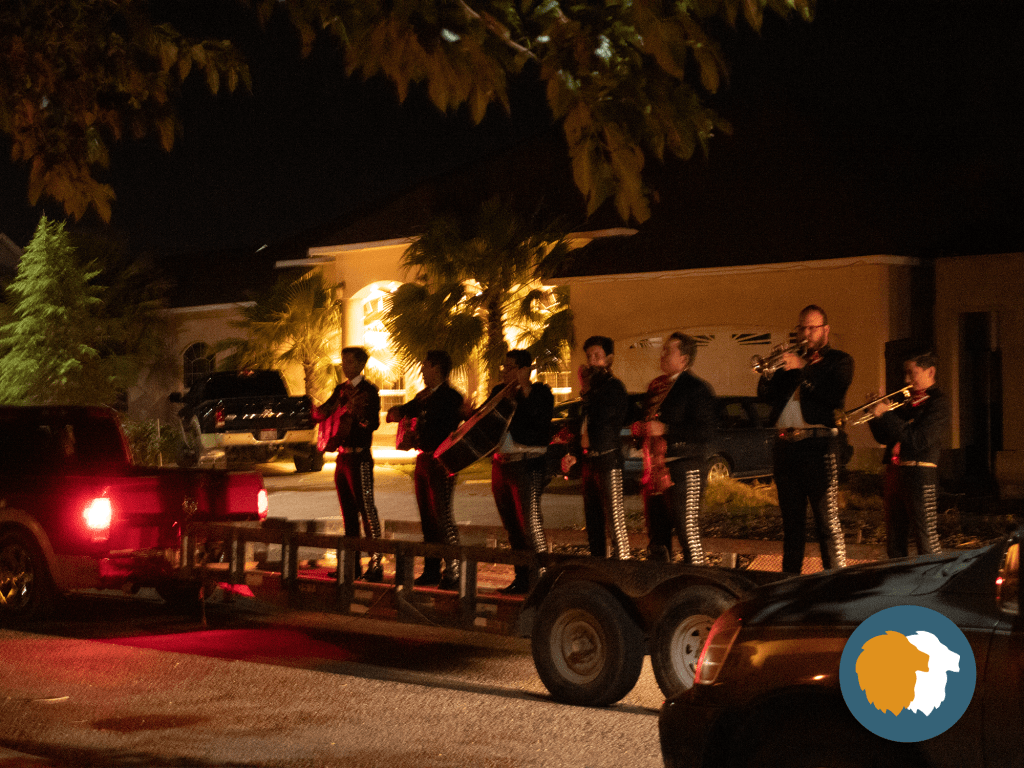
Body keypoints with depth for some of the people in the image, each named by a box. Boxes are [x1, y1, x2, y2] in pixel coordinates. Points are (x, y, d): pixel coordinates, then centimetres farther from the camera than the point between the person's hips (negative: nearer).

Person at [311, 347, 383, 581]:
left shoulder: (369, 391, -9)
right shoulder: (341, 390, 15)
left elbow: (374, 423, -20)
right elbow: (322, 414, 12)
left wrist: (358, 413, -39)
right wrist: (314, 409, -11)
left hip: (359, 458, -8)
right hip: (342, 457, 8)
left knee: (367, 509, -9)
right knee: (348, 512, 11)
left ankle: (375, 564, -7)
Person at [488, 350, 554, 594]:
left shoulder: (540, 391, -4)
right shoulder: (500, 391, 16)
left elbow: (542, 419, -21)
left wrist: (526, 389, -22)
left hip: (528, 464, -8)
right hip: (501, 462, 8)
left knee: (530, 523, -14)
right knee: (512, 525, 11)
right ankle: (522, 578, 19)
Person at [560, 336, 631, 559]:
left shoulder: (615, 387, -8)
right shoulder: (593, 388, 19)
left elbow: (601, 418, -21)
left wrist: (586, 391, -13)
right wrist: (573, 453, 16)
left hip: (609, 459, -9)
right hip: (590, 460, 9)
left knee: (615, 520, -11)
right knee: (593, 519, 13)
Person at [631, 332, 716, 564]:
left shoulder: (697, 388, -6)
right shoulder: (656, 386, 19)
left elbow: (705, 432, -15)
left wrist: (665, 429, -18)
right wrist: (639, 428, 7)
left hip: (683, 470, -8)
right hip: (655, 469, 8)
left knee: (688, 535, -9)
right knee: (657, 538, 13)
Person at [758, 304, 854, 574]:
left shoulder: (838, 361, 6)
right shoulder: (790, 360, 20)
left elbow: (835, 397, -12)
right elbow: (766, 395, 12)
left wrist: (801, 370, -12)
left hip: (818, 445, -5)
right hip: (785, 446, 5)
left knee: (827, 519, -9)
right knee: (791, 519, 12)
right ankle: (790, 577, 19)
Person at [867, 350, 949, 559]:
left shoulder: (938, 402, -4)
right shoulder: (908, 401, 19)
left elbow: (919, 440, -16)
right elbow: (884, 438, 20)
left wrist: (887, 415, -14)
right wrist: (876, 415, 2)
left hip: (919, 473, -8)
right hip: (895, 471, 8)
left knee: (927, 542, -9)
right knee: (895, 542, 11)